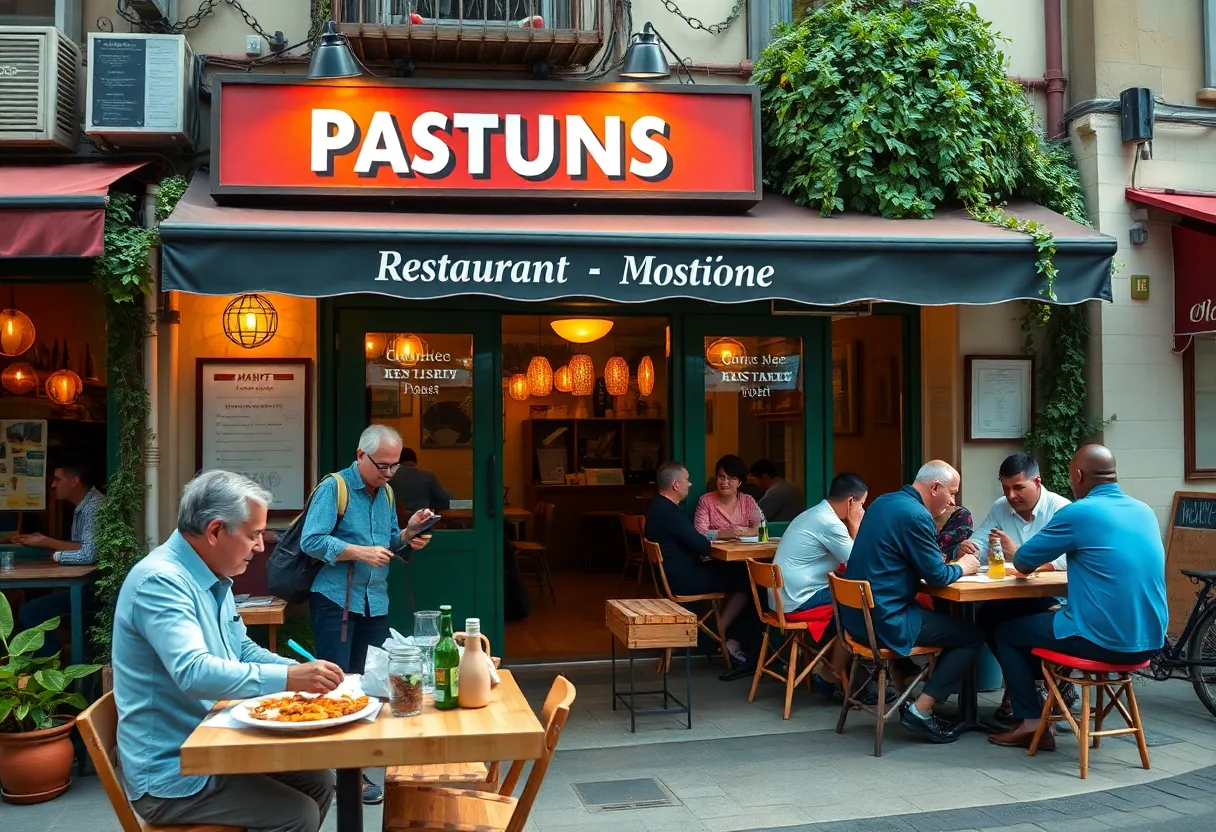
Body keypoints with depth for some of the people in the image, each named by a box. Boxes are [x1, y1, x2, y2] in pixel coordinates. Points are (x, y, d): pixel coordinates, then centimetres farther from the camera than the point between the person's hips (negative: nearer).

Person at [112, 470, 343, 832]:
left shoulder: (213, 577, 8)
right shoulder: (161, 581, -23)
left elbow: (243, 651, 17)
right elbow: (194, 673, -35)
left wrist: (303, 672, 0)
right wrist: (288, 679, -36)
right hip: (171, 771, -9)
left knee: (319, 782, 6)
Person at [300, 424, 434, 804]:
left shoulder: (385, 493, 14)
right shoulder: (333, 488, -8)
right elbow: (311, 541, -16)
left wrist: (408, 533, -1)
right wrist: (360, 552, -22)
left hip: (376, 602, 7)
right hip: (336, 601, -7)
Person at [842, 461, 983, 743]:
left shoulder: (882, 503, 11)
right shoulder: (916, 515, -17)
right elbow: (937, 576, -13)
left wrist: (938, 561, 13)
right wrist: (962, 567, 7)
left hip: (857, 613, 9)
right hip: (886, 621, -9)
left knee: (931, 614, 33)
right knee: (972, 636, 1)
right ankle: (921, 711, -1)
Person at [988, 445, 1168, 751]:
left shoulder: (1078, 513, -13)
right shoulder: (1145, 512, 9)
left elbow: (1023, 563, -3)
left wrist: (1018, 554, 20)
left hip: (1103, 642, -7)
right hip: (1149, 641, 7)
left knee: (1006, 632, 15)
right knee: (1051, 611, 31)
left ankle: (1031, 722, 13)